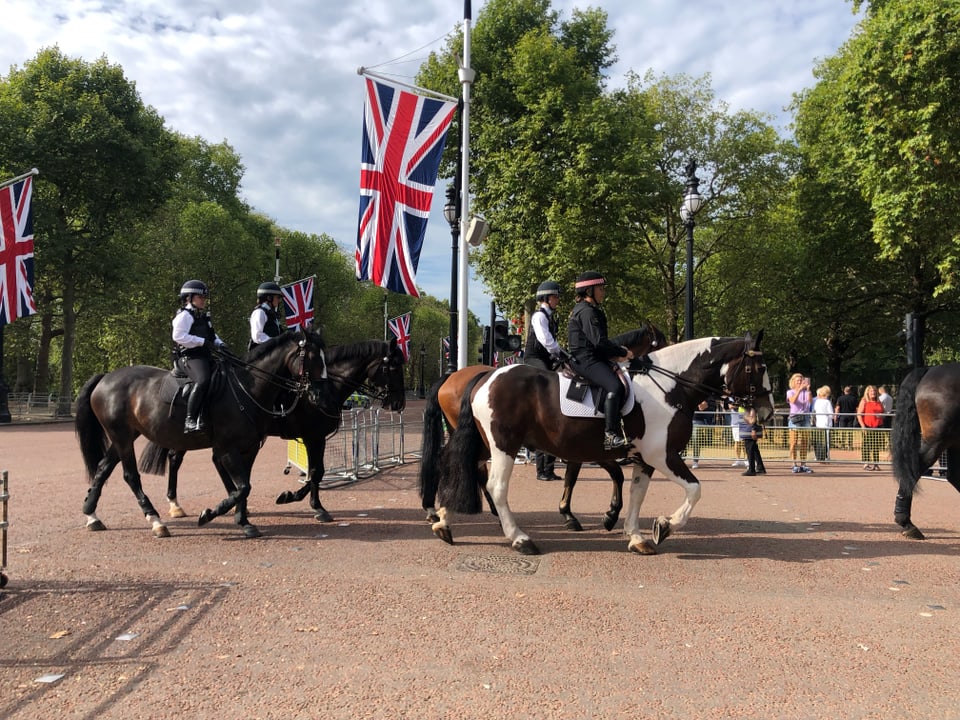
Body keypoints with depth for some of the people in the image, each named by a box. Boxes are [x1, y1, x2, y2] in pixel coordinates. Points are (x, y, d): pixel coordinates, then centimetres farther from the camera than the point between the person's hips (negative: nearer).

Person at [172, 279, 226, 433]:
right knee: (202, 381, -34)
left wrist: (219, 343, 11)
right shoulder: (184, 315, -4)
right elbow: (179, 336, -16)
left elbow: (212, 336, 33)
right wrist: (202, 341, -19)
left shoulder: (204, 316, 24)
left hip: (205, 356, 10)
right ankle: (190, 420, -33)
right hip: (189, 357, -10)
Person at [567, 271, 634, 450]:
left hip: (593, 358, 11)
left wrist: (615, 353, 8)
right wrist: (623, 353, -10)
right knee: (615, 387, -28)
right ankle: (611, 435, -29)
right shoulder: (587, 311, -12)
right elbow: (599, 341, -20)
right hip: (585, 359, -11)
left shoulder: (592, 310, 22)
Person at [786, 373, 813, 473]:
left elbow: (810, 400, -8)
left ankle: (803, 464, 7)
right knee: (794, 442, -5)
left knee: (804, 442, 2)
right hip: (794, 418, -2)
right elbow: (793, 400, -14)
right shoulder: (790, 392, 6)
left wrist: (808, 389, -19)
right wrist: (799, 389, -23)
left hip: (805, 418, 2)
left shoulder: (805, 392, 11)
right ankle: (795, 464, -2)